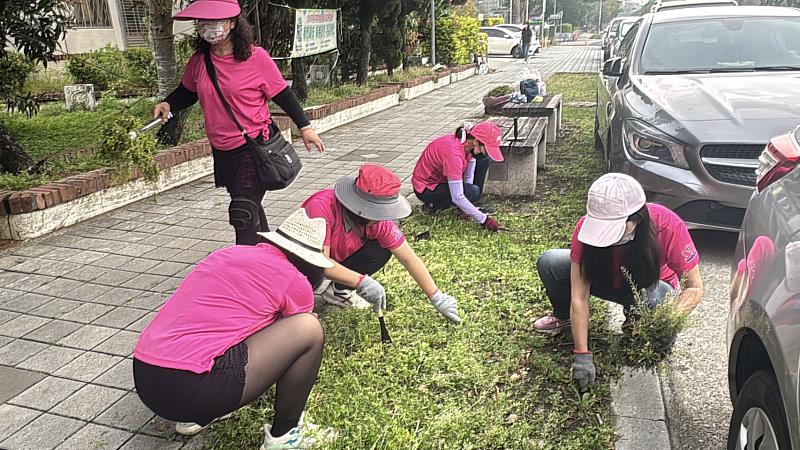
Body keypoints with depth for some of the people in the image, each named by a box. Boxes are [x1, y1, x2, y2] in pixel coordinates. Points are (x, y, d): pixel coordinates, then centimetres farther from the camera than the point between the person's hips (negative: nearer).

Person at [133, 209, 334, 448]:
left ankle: (194, 417, 24)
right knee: (310, 328, -2)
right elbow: (299, 335, 16)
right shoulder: (295, 282, -2)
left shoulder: (231, 253, 18)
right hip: (192, 390, -8)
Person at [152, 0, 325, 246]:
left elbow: (282, 94, -5)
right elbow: (187, 92, 16)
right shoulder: (199, 60, 0)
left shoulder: (256, 57, -14)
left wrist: (305, 127, -3)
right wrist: (168, 104, -3)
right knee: (249, 207, 22)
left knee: (243, 212, -15)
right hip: (222, 150, 6)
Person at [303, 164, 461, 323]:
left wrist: (437, 298, -21)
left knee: (381, 251, -18)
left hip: (336, 264, 5)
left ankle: (337, 289, 1)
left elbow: (409, 258, -18)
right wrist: (362, 281, -46)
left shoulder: (379, 219, -21)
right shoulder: (322, 207, -36)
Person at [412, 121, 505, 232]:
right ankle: (432, 205, -6)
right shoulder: (454, 153, -37)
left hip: (443, 178, 9)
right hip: (426, 189, -9)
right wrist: (483, 220, -32)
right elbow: (457, 198, -36)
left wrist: (467, 209, -11)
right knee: (473, 192, -27)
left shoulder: (468, 142, -12)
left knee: (483, 160, -1)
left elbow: (469, 176, -6)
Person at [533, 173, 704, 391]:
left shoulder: (668, 226, -35)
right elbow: (579, 297, -29)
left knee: (654, 300, -39)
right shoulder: (587, 227, -31)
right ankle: (564, 315, 8)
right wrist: (582, 355, -32)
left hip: (653, 285, -1)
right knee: (549, 263, -24)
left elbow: (695, 288, -24)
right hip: (606, 279, 2)